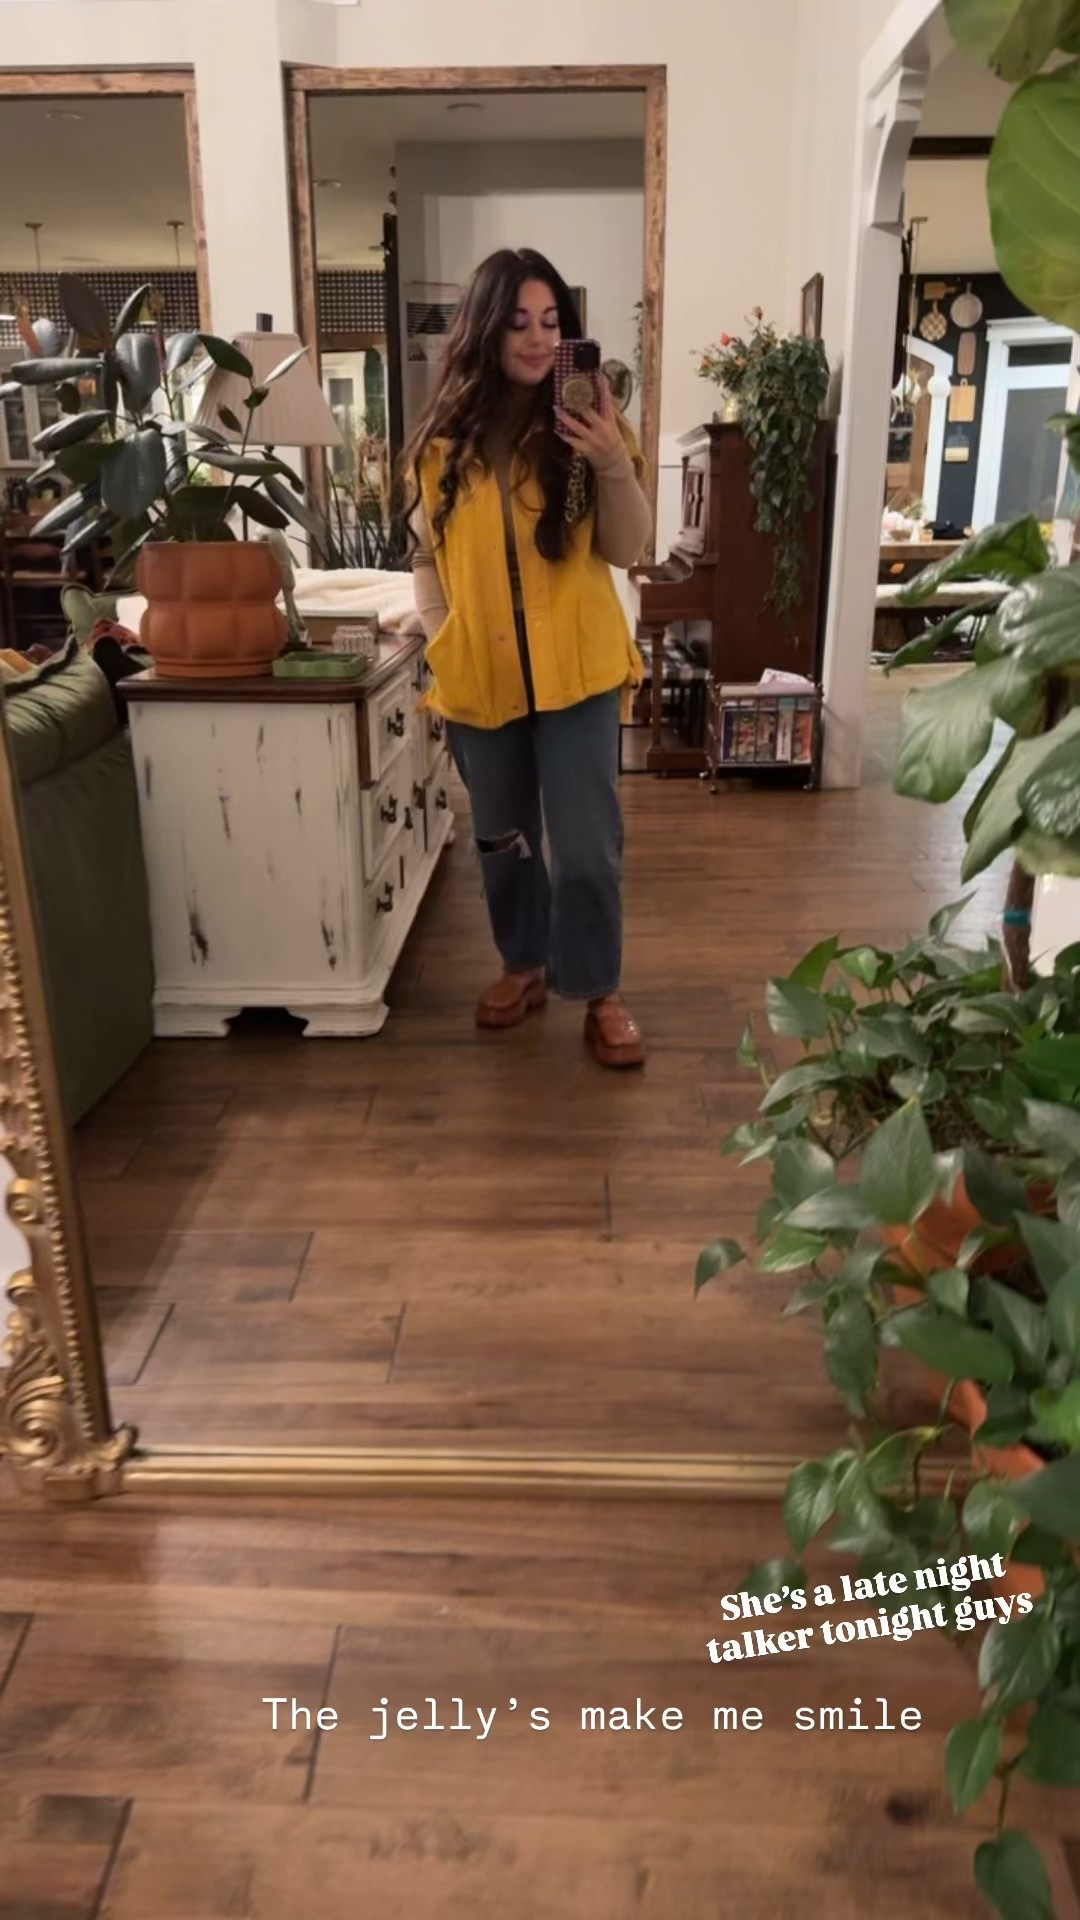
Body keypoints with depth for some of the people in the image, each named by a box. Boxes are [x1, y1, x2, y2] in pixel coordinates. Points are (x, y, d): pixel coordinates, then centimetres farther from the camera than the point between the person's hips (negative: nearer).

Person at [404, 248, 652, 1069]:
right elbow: (426, 553, 10)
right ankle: (524, 963, 36)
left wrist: (616, 466, -23)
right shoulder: (443, 437, 2)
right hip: (479, 673, 3)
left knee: (587, 844, -1)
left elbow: (626, 550, -7)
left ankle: (600, 991, 17)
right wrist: (441, 640, 0)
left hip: (577, 670, -2)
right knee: (502, 838, 15)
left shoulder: (587, 423, -3)